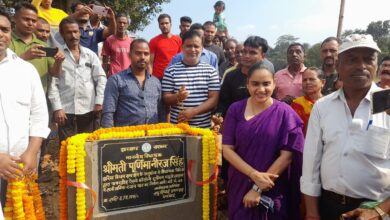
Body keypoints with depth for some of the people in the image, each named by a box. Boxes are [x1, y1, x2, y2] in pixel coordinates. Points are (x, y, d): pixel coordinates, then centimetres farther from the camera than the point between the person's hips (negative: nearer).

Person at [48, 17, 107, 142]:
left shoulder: (90, 54, 10)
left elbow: (101, 78, 7)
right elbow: (52, 83, -2)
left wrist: (99, 102, -2)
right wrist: (57, 108, -9)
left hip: (89, 110, 2)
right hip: (66, 111, -2)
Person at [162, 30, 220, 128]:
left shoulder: (211, 71, 1)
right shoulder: (171, 70, -1)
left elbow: (214, 99, -4)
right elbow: (165, 99, 0)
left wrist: (194, 111, -16)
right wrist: (177, 97, -21)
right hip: (177, 125, 0)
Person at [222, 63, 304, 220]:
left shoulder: (284, 113, -9)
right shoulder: (236, 110, -5)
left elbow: (287, 155, -11)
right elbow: (227, 149, -7)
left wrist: (258, 189, -12)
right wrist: (255, 175, -18)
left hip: (273, 191, -1)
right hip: (239, 186, 2)